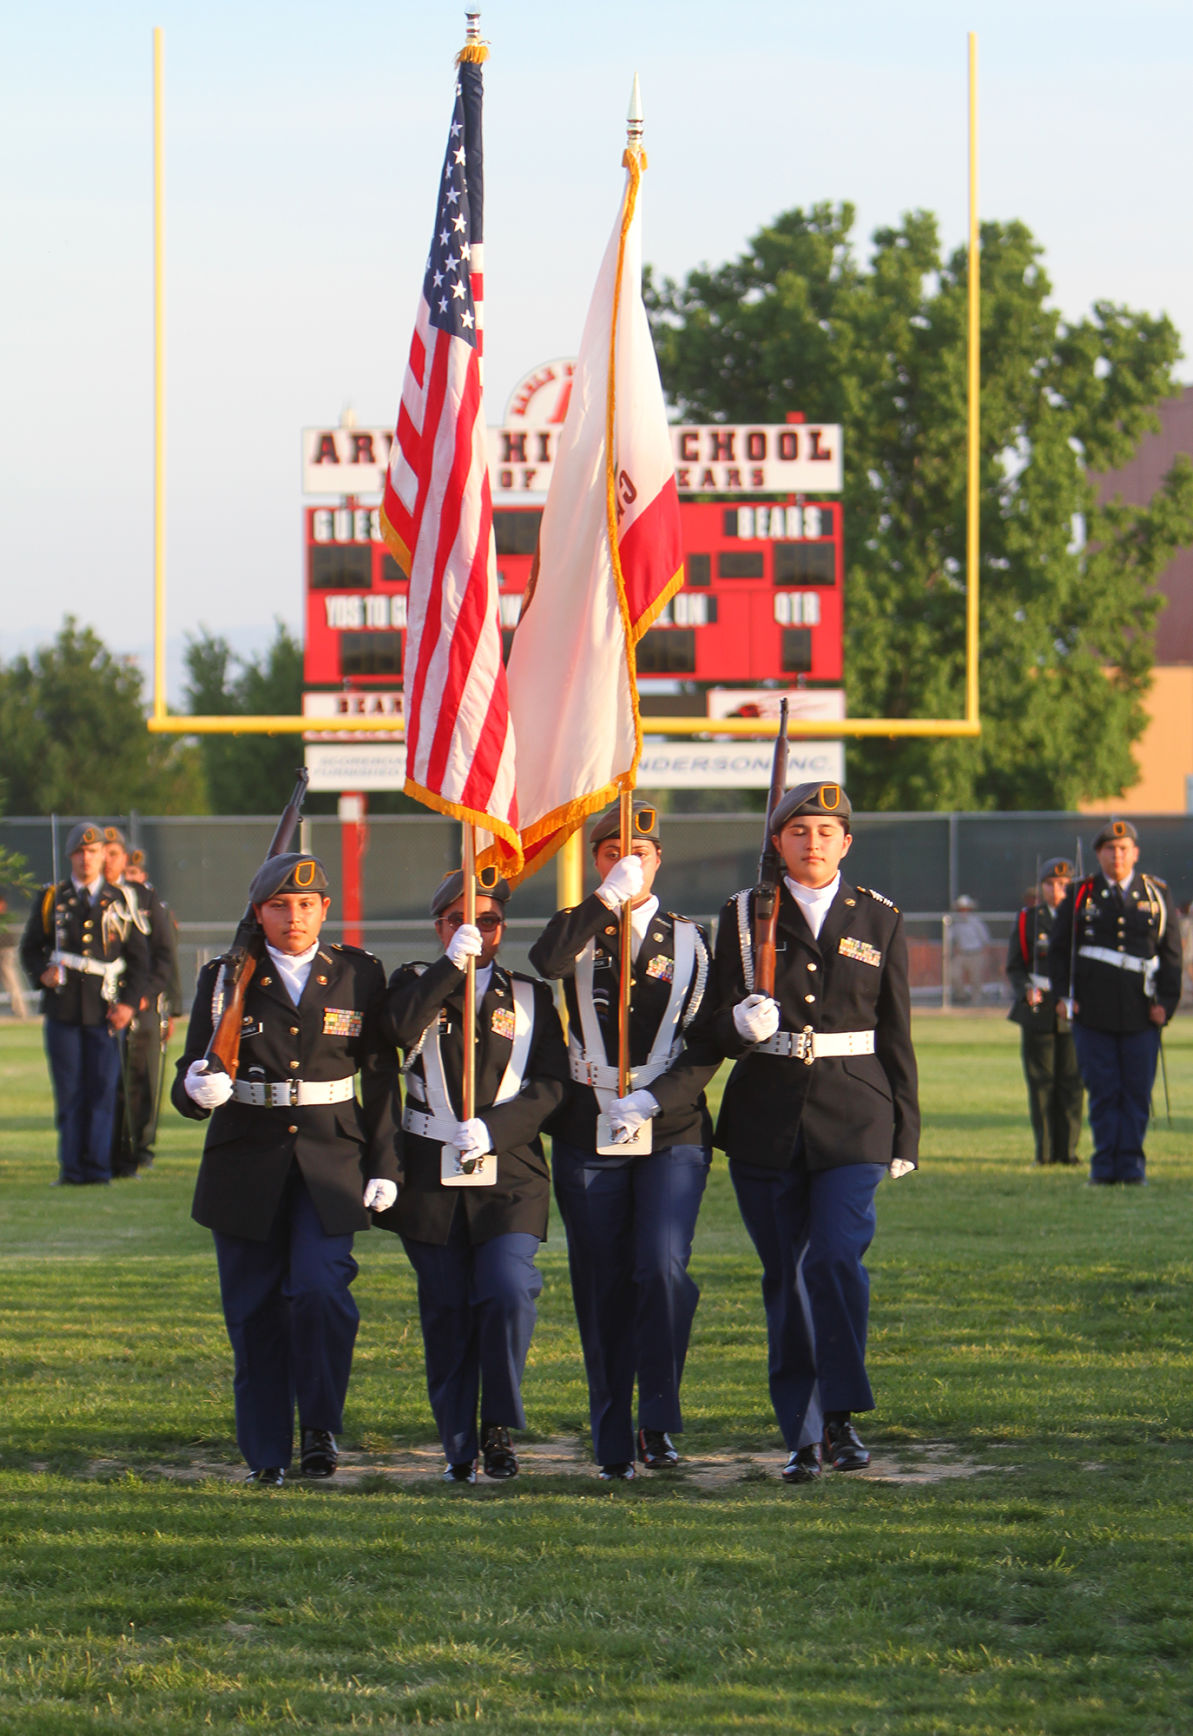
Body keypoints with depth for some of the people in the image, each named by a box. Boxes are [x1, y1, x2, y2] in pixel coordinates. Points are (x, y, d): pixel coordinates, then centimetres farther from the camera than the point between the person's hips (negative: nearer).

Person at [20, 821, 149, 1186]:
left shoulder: (119, 903, 9)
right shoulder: (51, 900, 9)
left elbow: (138, 957, 11)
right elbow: (30, 948, 13)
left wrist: (128, 1002, -1)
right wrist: (42, 974, -9)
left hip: (104, 1013, 0)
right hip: (62, 1011, 0)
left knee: (102, 1092, -4)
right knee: (69, 1093, 0)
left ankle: (97, 1167, 0)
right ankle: (72, 1167, 5)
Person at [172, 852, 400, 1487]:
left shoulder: (358, 975, 4)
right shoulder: (225, 980, 3)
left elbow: (381, 1076, 8)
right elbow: (190, 1081, 2)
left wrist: (384, 1166, 2)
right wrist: (198, 1090, -23)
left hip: (331, 1163, -1)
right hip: (247, 1165, 1)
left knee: (320, 1291, -19)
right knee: (254, 1312, 3)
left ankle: (320, 1426, 0)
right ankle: (266, 1454, 15)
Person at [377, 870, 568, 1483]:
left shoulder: (531, 996, 12)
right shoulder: (417, 984, 10)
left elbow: (550, 1084, 1)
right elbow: (402, 1028, -14)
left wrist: (493, 1128, -13)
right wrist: (454, 961, -17)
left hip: (510, 1175, 0)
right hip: (431, 1175, 1)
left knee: (508, 1293, -17)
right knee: (446, 1312, 1)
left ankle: (499, 1431, -1)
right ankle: (459, 1448, 11)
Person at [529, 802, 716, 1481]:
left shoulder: (688, 940, 8)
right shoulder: (579, 931, 9)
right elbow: (544, 964, -17)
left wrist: (652, 1102, -13)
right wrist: (607, 899, -19)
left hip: (672, 1128, -1)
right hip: (589, 1133, 1)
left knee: (663, 1268, -18)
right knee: (604, 1290, 1)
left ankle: (659, 1421, -6)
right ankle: (615, 1444, 7)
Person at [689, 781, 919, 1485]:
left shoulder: (879, 920, 8)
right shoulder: (744, 916, 7)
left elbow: (896, 1033, 11)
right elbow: (715, 1025, 5)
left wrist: (905, 1133, 8)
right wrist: (742, 1023, -19)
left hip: (852, 1117, -1)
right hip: (766, 1122, 1)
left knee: (836, 1258, -17)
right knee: (786, 1278, 3)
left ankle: (839, 1416, -8)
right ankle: (803, 1435, 9)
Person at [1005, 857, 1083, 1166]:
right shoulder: (1027, 918, 9)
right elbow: (1014, 966, 11)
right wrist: (1026, 991, -9)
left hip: (1073, 1012, -1)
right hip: (1037, 1011, 1)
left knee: (1071, 1082, -3)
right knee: (1041, 1082, 0)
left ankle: (1068, 1149, 2)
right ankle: (1045, 1149, 6)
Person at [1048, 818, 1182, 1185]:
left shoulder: (1157, 894, 9)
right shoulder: (1079, 894, 8)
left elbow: (1171, 954, 9)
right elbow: (1059, 949, 11)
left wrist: (1166, 1003, -1)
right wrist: (1066, 995, 0)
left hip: (1141, 1013, 0)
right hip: (1093, 1013, 0)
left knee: (1137, 1091, -1)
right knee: (1102, 1090, -1)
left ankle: (1131, 1164, 5)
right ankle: (1105, 1164, 4)